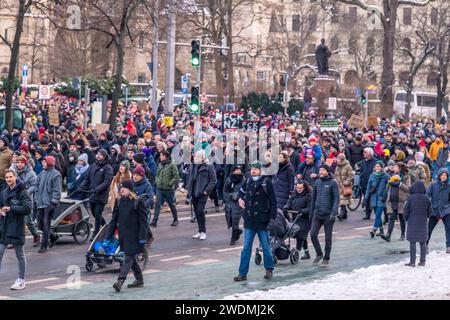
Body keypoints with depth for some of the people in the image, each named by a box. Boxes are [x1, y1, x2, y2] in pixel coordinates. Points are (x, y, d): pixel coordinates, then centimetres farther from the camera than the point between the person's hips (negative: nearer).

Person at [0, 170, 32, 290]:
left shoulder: (22, 192, -10)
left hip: (17, 227, -6)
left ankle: (21, 280, 18)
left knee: (20, 255, 7)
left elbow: (27, 209, -20)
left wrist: (10, 208, -20)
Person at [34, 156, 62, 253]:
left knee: (46, 224, -5)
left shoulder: (56, 174, -9)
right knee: (40, 223, 8)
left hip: (49, 204, -7)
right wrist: (36, 199, 15)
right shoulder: (42, 174, 13)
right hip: (40, 203, 7)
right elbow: (37, 187, 20)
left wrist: (53, 202, -17)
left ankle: (44, 246, -1)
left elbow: (57, 190, -13)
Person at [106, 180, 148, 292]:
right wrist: (109, 235, 10)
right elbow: (114, 219, 13)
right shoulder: (119, 201, 8)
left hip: (134, 235, -6)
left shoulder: (138, 201, -9)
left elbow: (143, 220, -9)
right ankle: (139, 280, 27)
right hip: (123, 235, 7)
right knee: (131, 257, 14)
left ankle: (120, 282, -18)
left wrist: (143, 237, -14)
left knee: (129, 258, -10)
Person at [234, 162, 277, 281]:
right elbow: (242, 191, 28)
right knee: (246, 248, 4)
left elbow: (273, 201, -6)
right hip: (249, 221, 4)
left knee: (266, 247, 8)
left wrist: (272, 218, -11)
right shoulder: (248, 182, 6)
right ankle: (242, 273, 5)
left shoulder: (266, 182, -7)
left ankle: (269, 269, 25)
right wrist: (240, 198, 6)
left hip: (262, 221, -4)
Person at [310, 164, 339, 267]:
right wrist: (311, 211, 14)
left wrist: (333, 213, -20)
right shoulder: (317, 182, 8)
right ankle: (319, 254, 15)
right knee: (313, 235, -5)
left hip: (328, 215, -4)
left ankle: (326, 259, 16)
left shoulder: (333, 183, -7)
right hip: (317, 213, 4)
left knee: (328, 238, 4)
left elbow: (337, 199, -11)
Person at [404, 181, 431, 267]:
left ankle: (412, 262, 0)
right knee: (423, 242, 11)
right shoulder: (426, 198, -2)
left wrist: (407, 219, 9)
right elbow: (429, 211, 5)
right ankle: (422, 261, 13)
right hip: (423, 223, 3)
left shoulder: (411, 198, -11)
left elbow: (406, 210, -7)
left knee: (412, 242, 1)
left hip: (412, 223, -3)